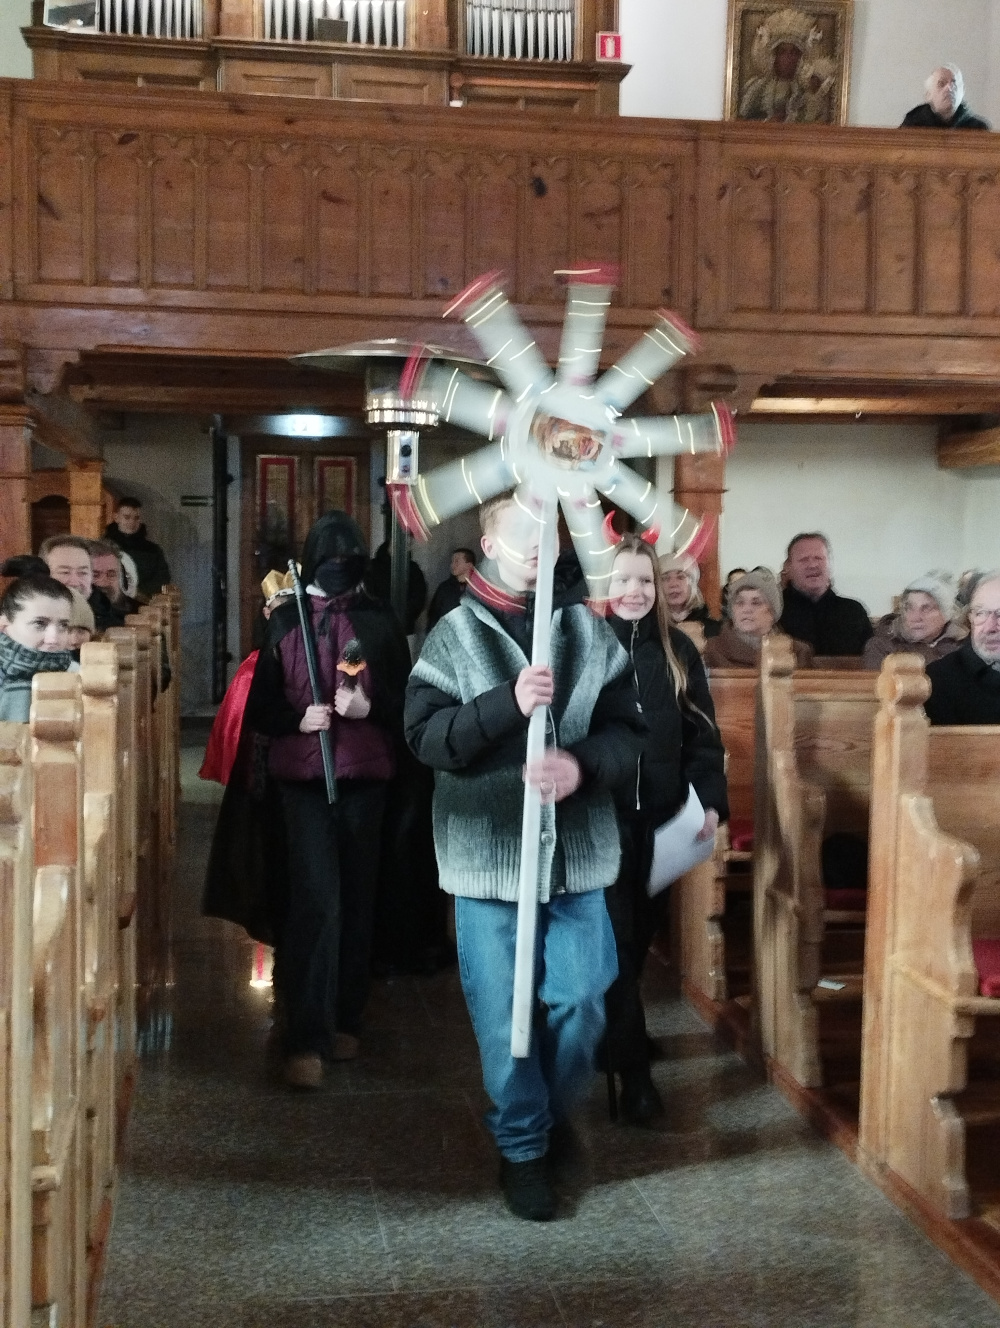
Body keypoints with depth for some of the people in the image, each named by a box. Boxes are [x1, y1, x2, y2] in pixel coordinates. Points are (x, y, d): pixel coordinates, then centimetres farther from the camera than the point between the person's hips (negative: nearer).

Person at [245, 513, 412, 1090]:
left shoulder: (380, 620, 6)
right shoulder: (285, 619, 4)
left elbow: (405, 698, 6)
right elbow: (260, 703, 5)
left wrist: (369, 706, -14)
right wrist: (298, 718, -14)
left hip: (365, 775, 2)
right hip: (303, 774, -2)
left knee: (357, 897, 9)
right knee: (316, 899, -11)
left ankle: (346, 1020, 24)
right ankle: (307, 1039, -8)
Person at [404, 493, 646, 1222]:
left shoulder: (590, 630, 3)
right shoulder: (454, 635, -2)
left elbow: (630, 730, 2)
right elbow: (426, 735, -10)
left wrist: (582, 764, -18)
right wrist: (508, 703, -23)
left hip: (576, 851, 2)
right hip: (487, 851, -1)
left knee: (580, 1003, 6)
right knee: (502, 1011, 5)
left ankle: (553, 1111, 34)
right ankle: (522, 1145, 24)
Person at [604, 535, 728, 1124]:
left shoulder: (677, 650, 6)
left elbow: (701, 732, 7)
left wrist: (711, 800, -4)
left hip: (660, 818, 4)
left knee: (640, 932, 14)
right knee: (614, 936, -3)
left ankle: (616, 1032, 35)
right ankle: (633, 1067, 3)